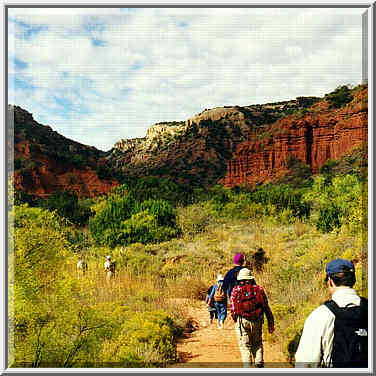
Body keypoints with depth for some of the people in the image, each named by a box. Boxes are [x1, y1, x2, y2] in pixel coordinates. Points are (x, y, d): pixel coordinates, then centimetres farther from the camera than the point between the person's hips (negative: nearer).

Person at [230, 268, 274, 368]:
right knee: (257, 344, 20)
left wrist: (235, 320, 16)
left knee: (245, 346, 6)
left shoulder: (236, 290, -3)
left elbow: (232, 308, -2)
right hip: (257, 322, 2)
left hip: (242, 322, -2)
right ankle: (259, 364, 9)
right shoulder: (259, 289, 3)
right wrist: (271, 324, 10)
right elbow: (267, 308, 4)